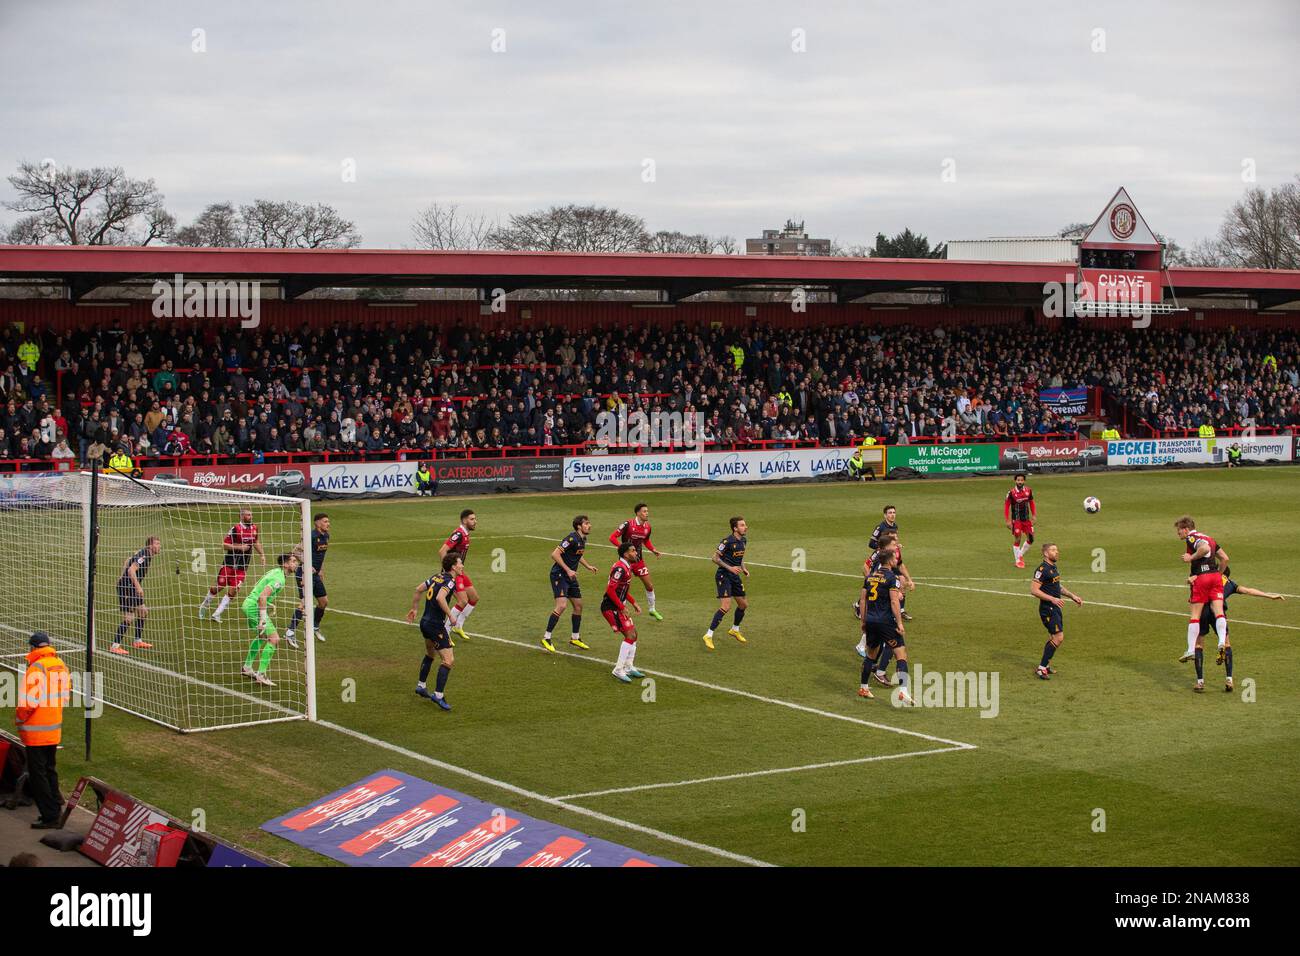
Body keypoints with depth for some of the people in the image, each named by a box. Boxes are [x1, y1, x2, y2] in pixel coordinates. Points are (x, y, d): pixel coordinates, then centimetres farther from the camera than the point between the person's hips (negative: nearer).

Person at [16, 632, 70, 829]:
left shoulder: (36, 668, -20)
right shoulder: (61, 665, 3)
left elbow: (29, 702, -23)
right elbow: (66, 695, 11)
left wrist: (19, 719, -7)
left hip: (36, 731, -8)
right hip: (55, 729, 8)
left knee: (37, 774, 1)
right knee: (50, 770, 20)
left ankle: (50, 817, 2)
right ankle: (55, 811, 26)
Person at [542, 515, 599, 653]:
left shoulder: (583, 539, 9)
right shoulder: (571, 538, -20)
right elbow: (555, 554, -24)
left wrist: (588, 566, 19)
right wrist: (568, 570, -26)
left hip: (571, 576, 9)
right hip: (559, 575, -9)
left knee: (578, 605, 12)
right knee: (562, 605, -20)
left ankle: (575, 638, 26)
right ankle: (546, 638, -11)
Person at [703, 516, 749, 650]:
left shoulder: (744, 541, 8)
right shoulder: (727, 541, -19)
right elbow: (715, 558, -16)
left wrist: (743, 568, 6)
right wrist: (730, 568, -22)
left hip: (735, 576, 9)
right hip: (723, 575, -9)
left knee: (744, 605, 15)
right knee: (726, 607, -18)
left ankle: (735, 630, 39)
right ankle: (708, 635, -12)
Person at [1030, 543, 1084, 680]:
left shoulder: (1053, 568, 14)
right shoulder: (1042, 569, -17)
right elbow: (1034, 590, -22)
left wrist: (1072, 596, 21)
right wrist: (1053, 599, -26)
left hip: (1055, 608, 10)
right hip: (1047, 608, -10)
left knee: (1054, 637, 16)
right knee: (1058, 637, -14)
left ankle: (1046, 664, 29)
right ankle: (1041, 668, -10)